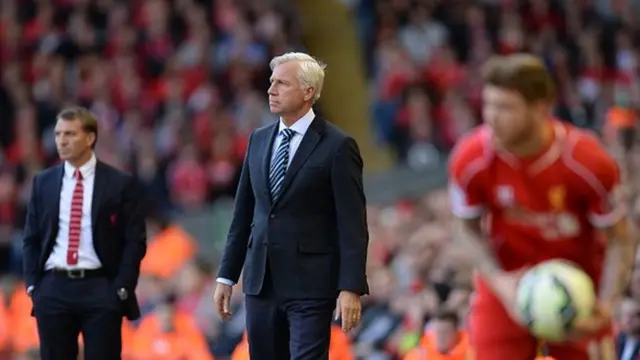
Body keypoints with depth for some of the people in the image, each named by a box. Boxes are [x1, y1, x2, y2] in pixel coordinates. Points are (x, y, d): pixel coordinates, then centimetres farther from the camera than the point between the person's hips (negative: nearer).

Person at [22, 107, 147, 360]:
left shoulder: (120, 184, 1)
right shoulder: (43, 183, 10)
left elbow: (135, 241, 0)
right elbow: (31, 238, 13)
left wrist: (122, 289, -8)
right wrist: (33, 285, 3)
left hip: (100, 290, -3)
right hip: (54, 288, 3)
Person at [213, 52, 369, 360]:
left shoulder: (337, 146, -7)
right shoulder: (259, 140, 12)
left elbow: (353, 225, -10)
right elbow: (243, 214, 15)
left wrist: (351, 288, -16)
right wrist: (226, 276, 12)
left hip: (310, 285, -6)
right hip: (261, 281, 6)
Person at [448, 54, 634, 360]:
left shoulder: (588, 162, -26)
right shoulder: (470, 159, -22)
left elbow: (619, 239, -13)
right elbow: (467, 229, -5)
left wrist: (605, 306, -27)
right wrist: (499, 282, -21)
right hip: (507, 281, 1)